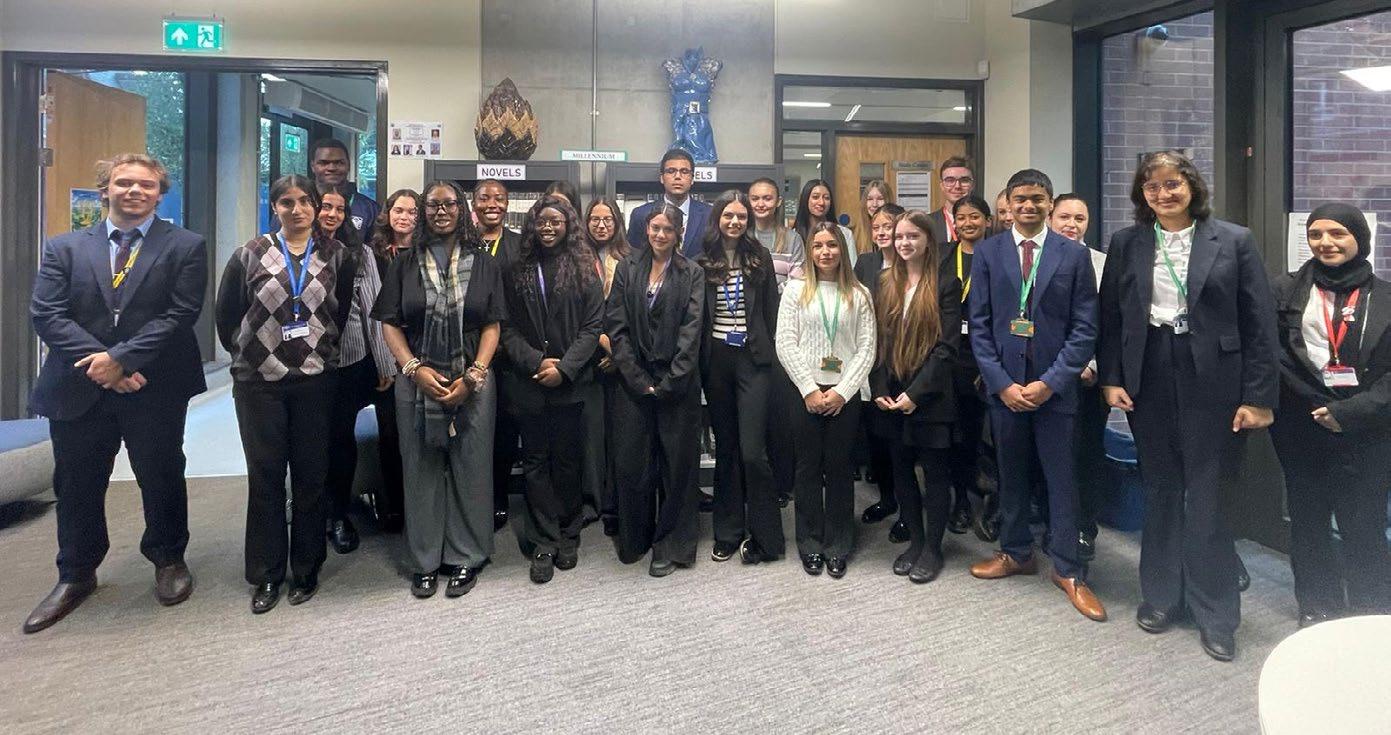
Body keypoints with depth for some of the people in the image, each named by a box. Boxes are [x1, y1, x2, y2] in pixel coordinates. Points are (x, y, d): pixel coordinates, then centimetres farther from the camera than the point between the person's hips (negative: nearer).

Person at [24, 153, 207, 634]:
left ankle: (168, 560, 32)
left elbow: (180, 314, -10)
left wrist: (120, 357, -16)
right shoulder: (64, 248, 7)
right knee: (76, 486, 13)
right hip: (78, 390, 3)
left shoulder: (185, 247, 0)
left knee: (162, 479, 11)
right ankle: (76, 576, 31)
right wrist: (97, 363, -15)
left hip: (155, 389, -2)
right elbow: (46, 314, -2)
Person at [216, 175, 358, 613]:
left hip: (316, 381, 0)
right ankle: (266, 575, 17)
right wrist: (246, 353, 11)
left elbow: (345, 311, 9)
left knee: (311, 476, 6)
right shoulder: (250, 256, 2)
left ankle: (306, 569, 19)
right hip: (259, 382, 0)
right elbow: (226, 314, 10)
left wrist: (326, 350, 7)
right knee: (265, 477, 6)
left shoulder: (337, 257, 3)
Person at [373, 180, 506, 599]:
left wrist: (472, 376, -10)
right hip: (417, 381, 1)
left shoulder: (483, 264, 5)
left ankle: (466, 558, 17)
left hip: (473, 381, 0)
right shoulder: (405, 264, 7)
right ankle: (424, 561, 18)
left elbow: (493, 326, 2)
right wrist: (415, 369, -11)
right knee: (422, 469, 5)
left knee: (469, 467, 4)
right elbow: (390, 324, 4)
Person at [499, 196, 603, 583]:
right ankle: (543, 545, 12)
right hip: (528, 383, 1)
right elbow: (508, 328, 3)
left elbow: (592, 327, -2)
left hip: (571, 382, -1)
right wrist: (537, 362, -11)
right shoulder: (516, 271, 8)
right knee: (536, 462, 5)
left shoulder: (584, 269, 4)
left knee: (568, 460, 6)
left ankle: (568, 537, 20)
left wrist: (564, 367, -12)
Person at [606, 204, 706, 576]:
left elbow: (691, 332, -5)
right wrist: (639, 379, -7)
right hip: (634, 382, 2)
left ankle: (669, 545, 18)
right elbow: (616, 326, 1)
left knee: (677, 462, 4)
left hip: (676, 383, -1)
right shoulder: (627, 269, 7)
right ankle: (634, 539, 24)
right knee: (630, 461, 5)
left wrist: (668, 384, -13)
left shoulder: (692, 274, 2)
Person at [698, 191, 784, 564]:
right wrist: (700, 359, 0)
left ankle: (763, 535, 6)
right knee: (725, 448, 11)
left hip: (752, 360, -2)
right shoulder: (703, 262, 4)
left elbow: (771, 310, 5)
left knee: (752, 451, -9)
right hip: (716, 361, 2)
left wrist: (767, 351, 0)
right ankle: (728, 532, 21)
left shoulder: (760, 258, 4)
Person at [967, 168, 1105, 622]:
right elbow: (979, 324, 1)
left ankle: (1068, 570, 17)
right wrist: (1001, 382, -7)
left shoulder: (1073, 255, 0)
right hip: (1003, 384, 1)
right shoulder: (987, 252, 3)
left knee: (1061, 477, 4)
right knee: (1011, 473, 13)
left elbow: (1084, 328, -2)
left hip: (1053, 387, -1)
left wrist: (1051, 382, -12)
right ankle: (1016, 552, 30)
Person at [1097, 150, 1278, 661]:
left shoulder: (1234, 240, -1)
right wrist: (1111, 379, -2)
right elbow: (1110, 317, 7)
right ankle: (1162, 596, 27)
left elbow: (1260, 322, -3)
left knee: (1206, 497, 2)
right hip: (1149, 379, 2)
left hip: (1210, 379, -2)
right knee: (1160, 490, 13)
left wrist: (1258, 396, -7)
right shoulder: (1126, 244, 6)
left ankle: (1215, 613, 17)